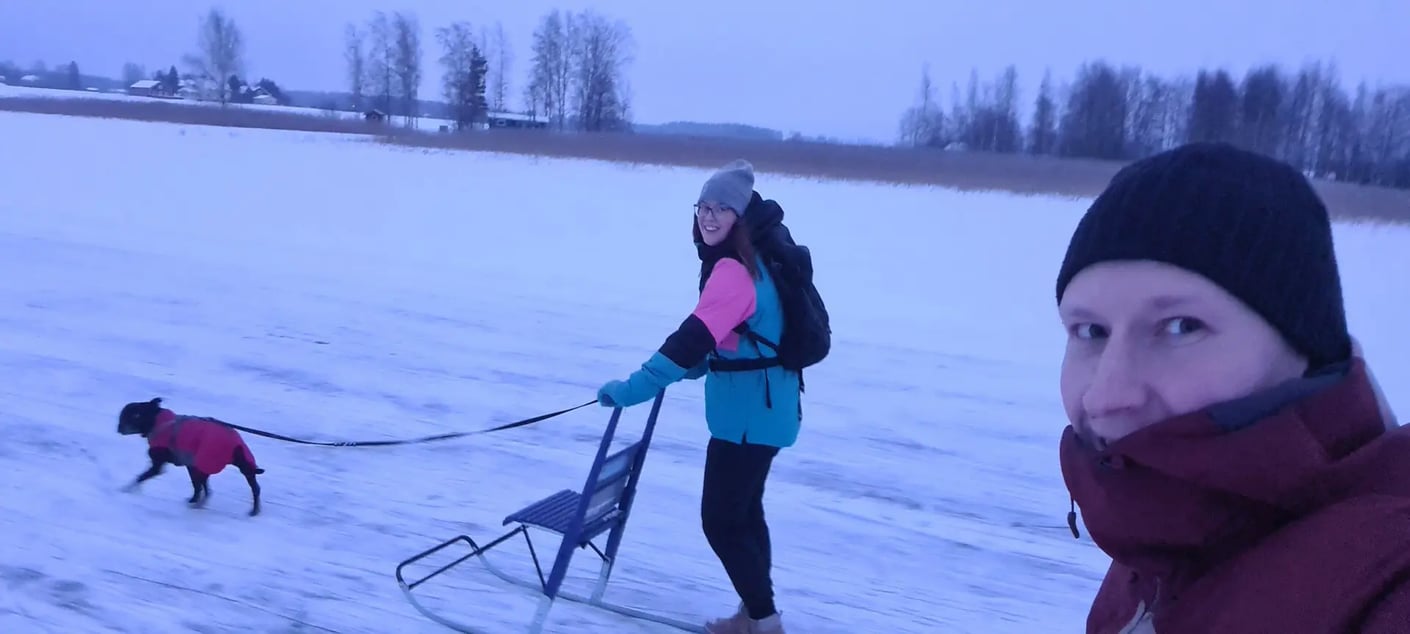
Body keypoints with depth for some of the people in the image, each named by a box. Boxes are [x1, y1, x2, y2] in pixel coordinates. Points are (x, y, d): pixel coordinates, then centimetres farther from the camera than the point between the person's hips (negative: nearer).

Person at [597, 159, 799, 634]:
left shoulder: (733, 270, -23)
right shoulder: (748, 260, 9)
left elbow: (695, 339, -33)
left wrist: (634, 388, -34)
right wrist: (695, 367, 13)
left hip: (748, 415, -11)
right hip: (761, 410, 11)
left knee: (720, 520, -1)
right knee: (743, 511, 22)